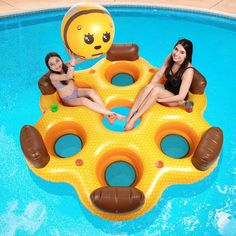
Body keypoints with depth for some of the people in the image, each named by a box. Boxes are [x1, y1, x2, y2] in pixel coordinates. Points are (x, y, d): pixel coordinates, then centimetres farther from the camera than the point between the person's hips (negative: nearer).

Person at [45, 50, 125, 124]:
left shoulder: (65, 66, -7)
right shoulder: (53, 76, -24)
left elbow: (81, 59, -17)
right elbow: (69, 76, -42)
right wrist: (72, 59, -53)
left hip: (77, 91, 5)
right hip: (68, 100, -5)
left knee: (91, 91, -26)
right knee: (84, 100, -33)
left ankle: (107, 115, -27)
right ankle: (112, 114, -30)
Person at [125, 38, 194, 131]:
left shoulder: (188, 70, -28)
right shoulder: (170, 58, -11)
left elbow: (181, 96, -28)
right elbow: (158, 75, -2)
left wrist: (158, 99, -25)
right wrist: (149, 87, -17)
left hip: (177, 99, -5)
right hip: (166, 89, 5)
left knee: (156, 90, -33)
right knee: (149, 86, -27)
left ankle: (134, 119, -32)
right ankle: (130, 115, -30)